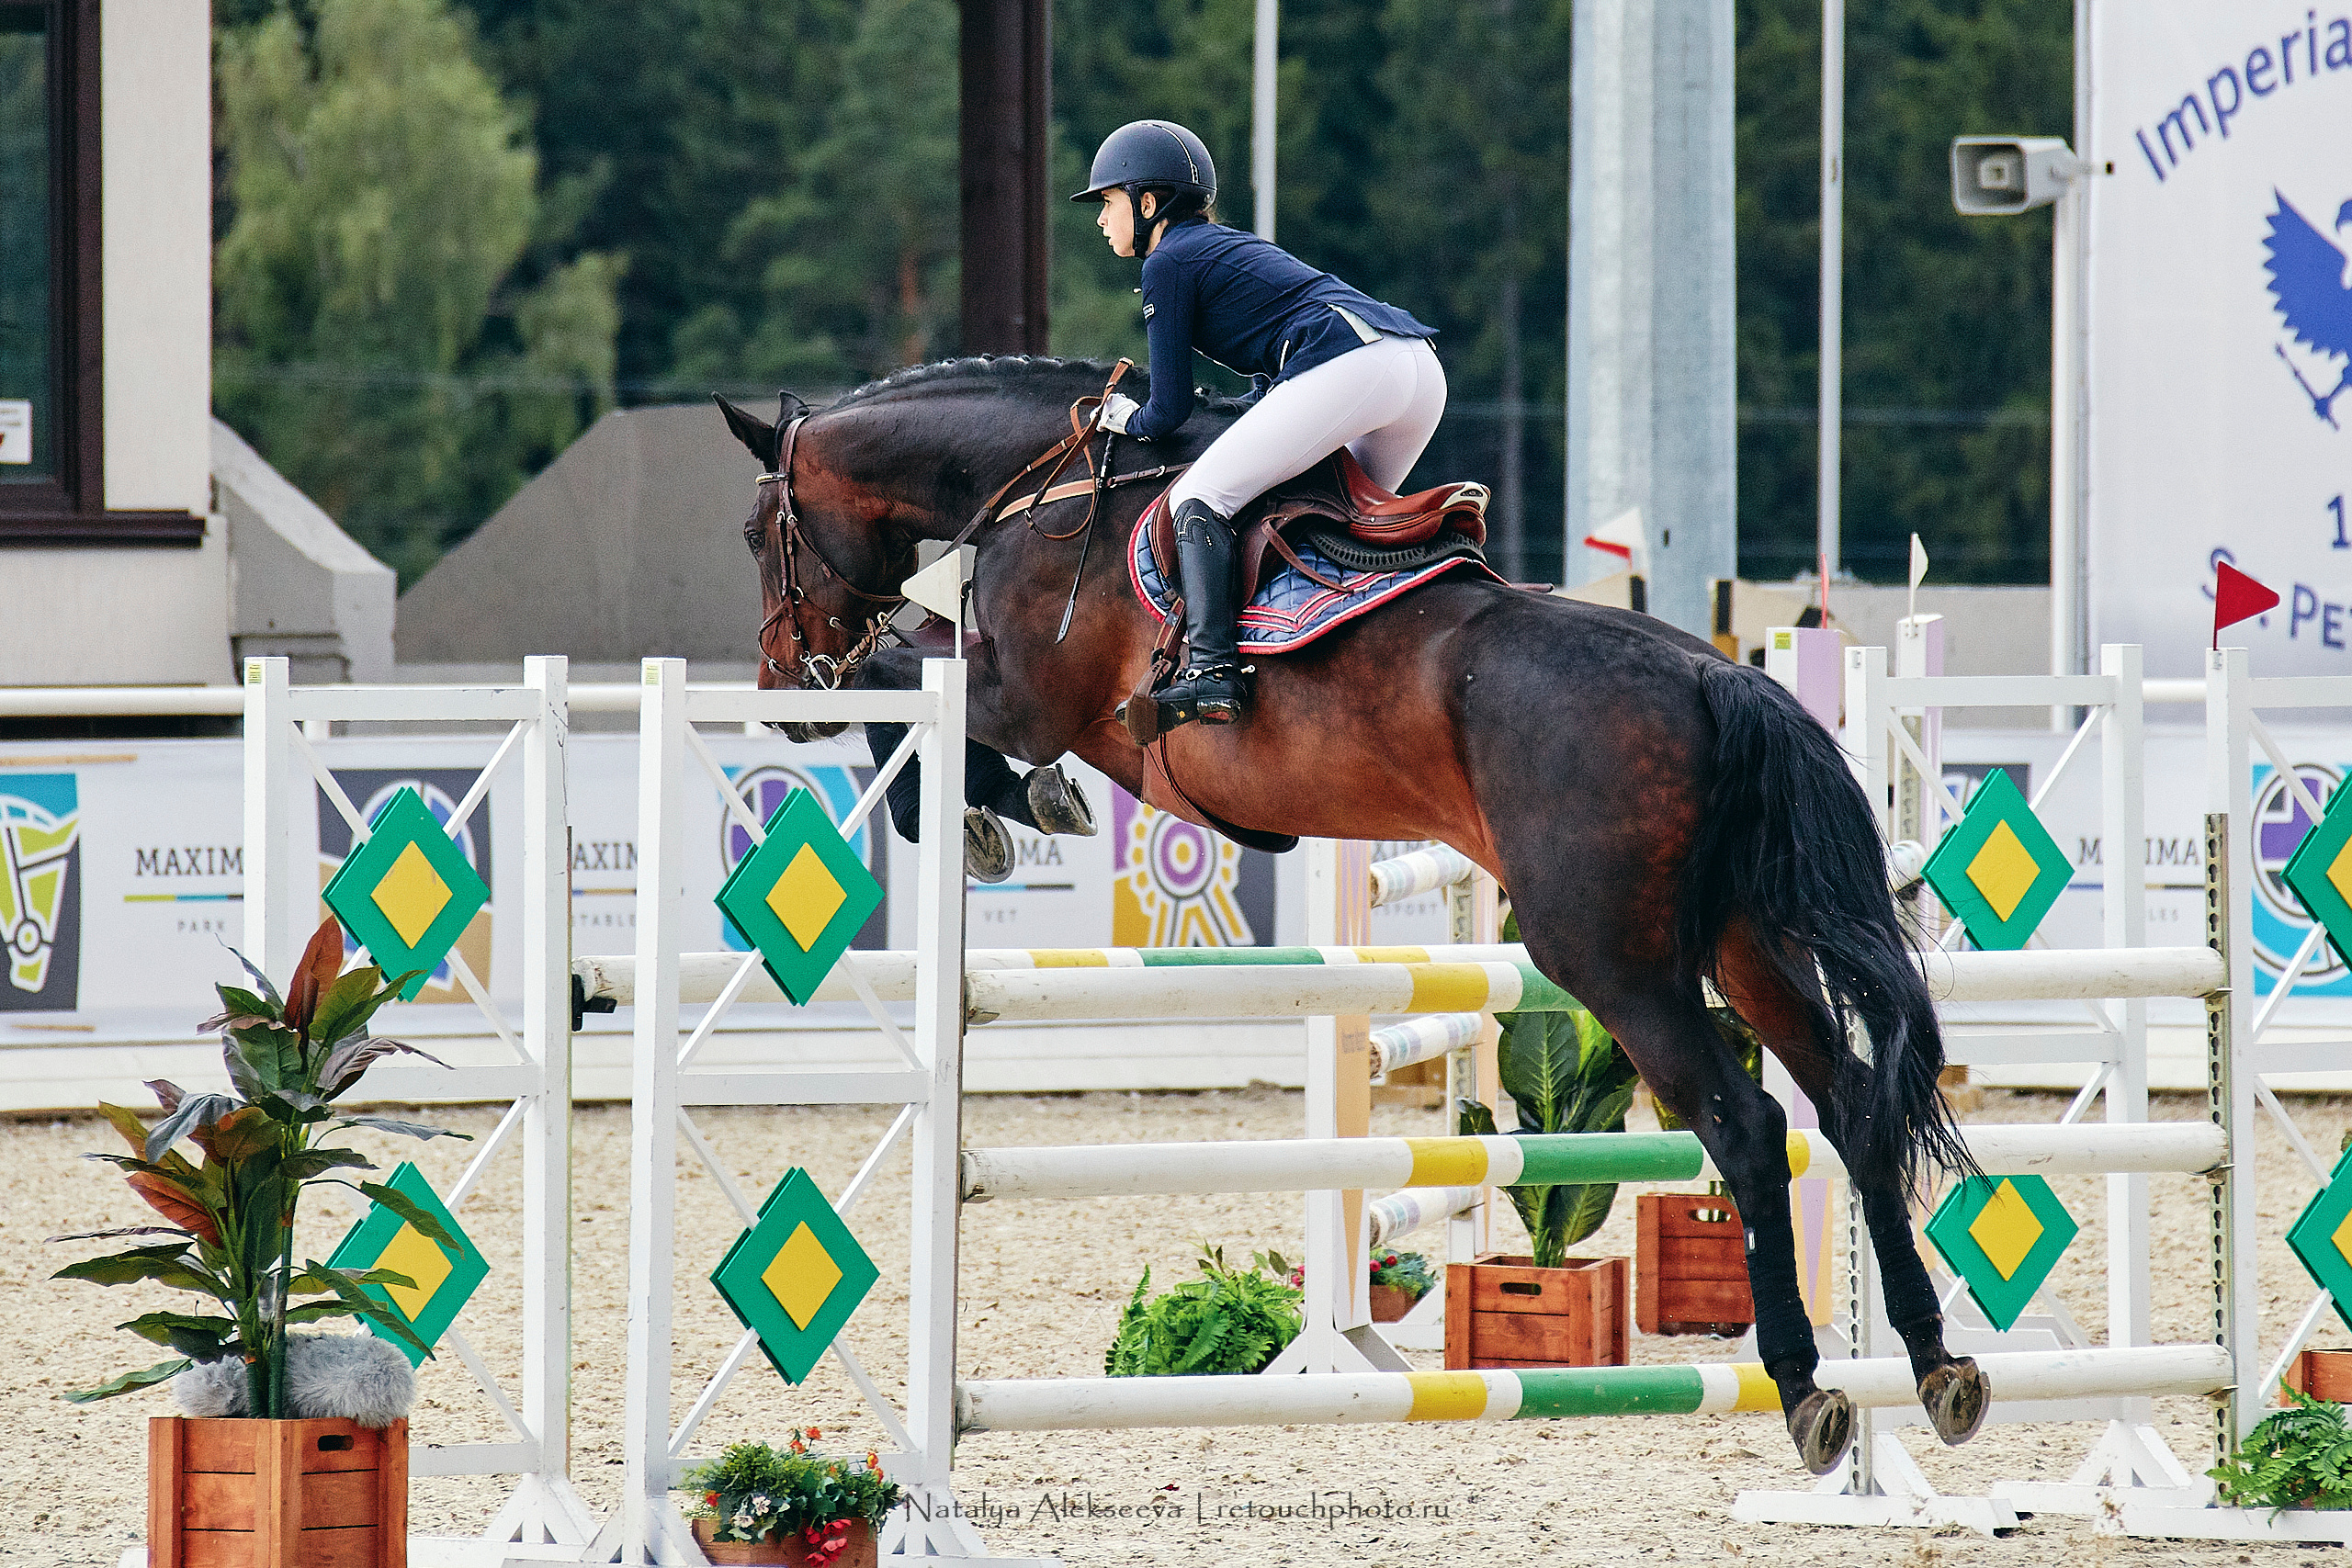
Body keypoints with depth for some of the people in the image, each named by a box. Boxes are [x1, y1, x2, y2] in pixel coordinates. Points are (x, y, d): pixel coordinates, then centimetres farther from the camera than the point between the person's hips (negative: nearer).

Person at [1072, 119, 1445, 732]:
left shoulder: (1168, 262, 8)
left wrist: (1126, 419, 27)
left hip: (1349, 367, -9)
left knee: (1199, 497, -7)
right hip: (1423, 366, 9)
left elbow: (1170, 412, 9)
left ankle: (1211, 670, -21)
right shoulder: (1233, 245, 34)